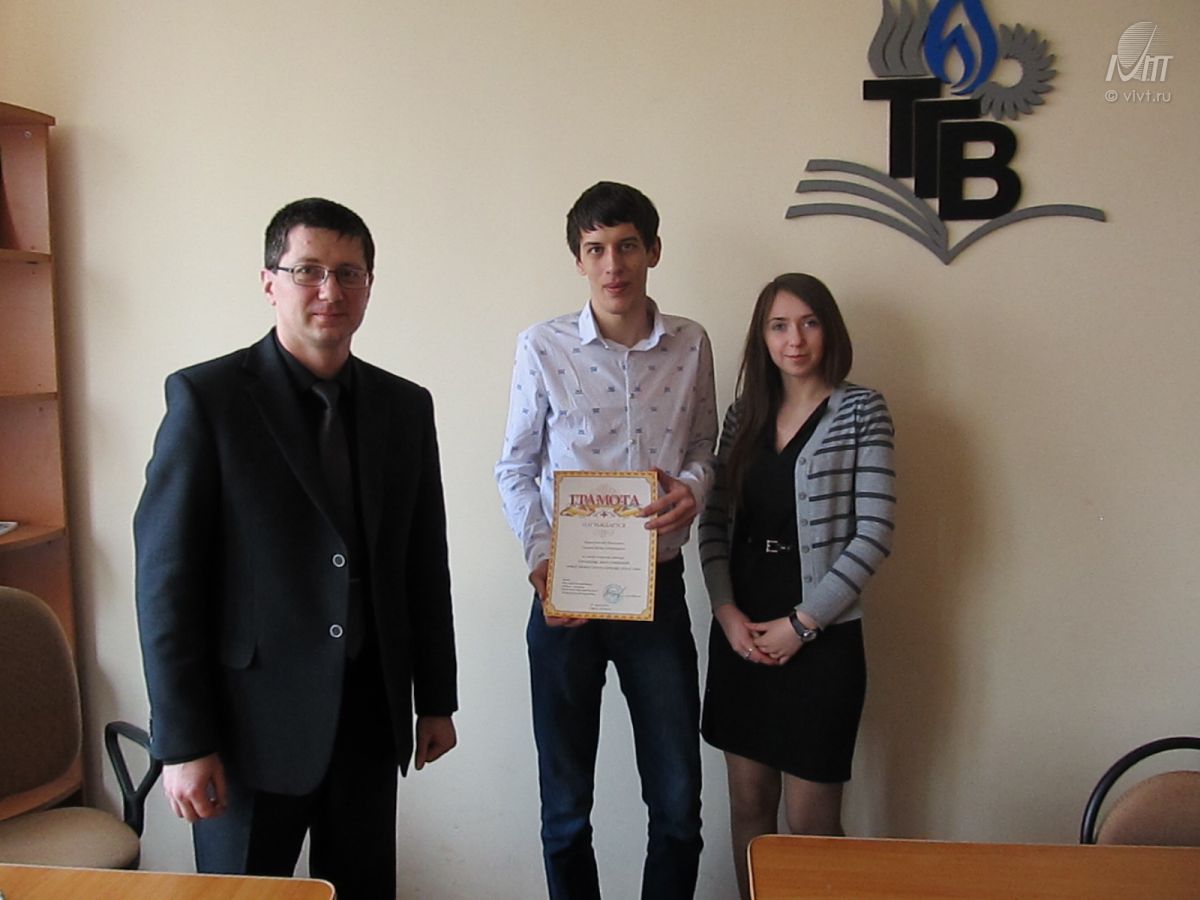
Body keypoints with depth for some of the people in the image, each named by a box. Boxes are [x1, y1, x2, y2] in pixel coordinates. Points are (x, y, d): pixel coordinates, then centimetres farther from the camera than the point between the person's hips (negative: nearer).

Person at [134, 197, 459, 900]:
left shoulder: (406, 407, 5)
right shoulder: (207, 397, -8)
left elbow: (426, 564, 9)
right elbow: (166, 573, -10)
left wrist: (437, 701, 11)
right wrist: (182, 743, -11)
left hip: (371, 716, 4)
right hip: (253, 722, -4)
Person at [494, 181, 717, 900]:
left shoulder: (691, 345, 1)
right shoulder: (542, 347, -4)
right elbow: (516, 468, 3)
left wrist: (693, 486, -12)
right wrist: (541, 556, -12)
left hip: (659, 589, 2)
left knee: (678, 803, 9)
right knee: (565, 806, 12)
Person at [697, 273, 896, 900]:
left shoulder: (861, 410, -5)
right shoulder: (745, 413, 9)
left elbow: (874, 534, -11)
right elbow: (715, 521, 7)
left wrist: (801, 623, -12)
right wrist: (727, 611, -6)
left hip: (820, 638, -4)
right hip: (741, 635, 4)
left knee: (810, 822, 4)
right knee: (748, 802, 14)